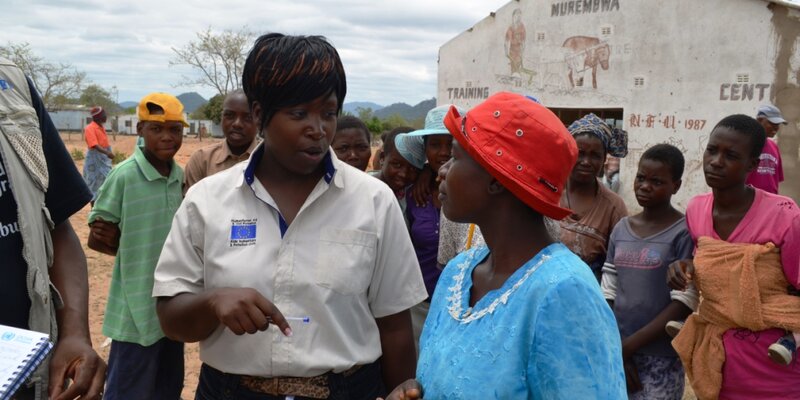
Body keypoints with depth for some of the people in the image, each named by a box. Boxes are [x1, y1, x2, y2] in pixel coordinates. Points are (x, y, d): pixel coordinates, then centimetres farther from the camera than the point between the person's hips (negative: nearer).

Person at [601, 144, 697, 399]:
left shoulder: (683, 233, -8)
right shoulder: (620, 229, 7)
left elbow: (684, 303, -14)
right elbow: (608, 294, 5)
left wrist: (629, 345, -12)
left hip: (660, 358, -4)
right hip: (617, 354, 5)